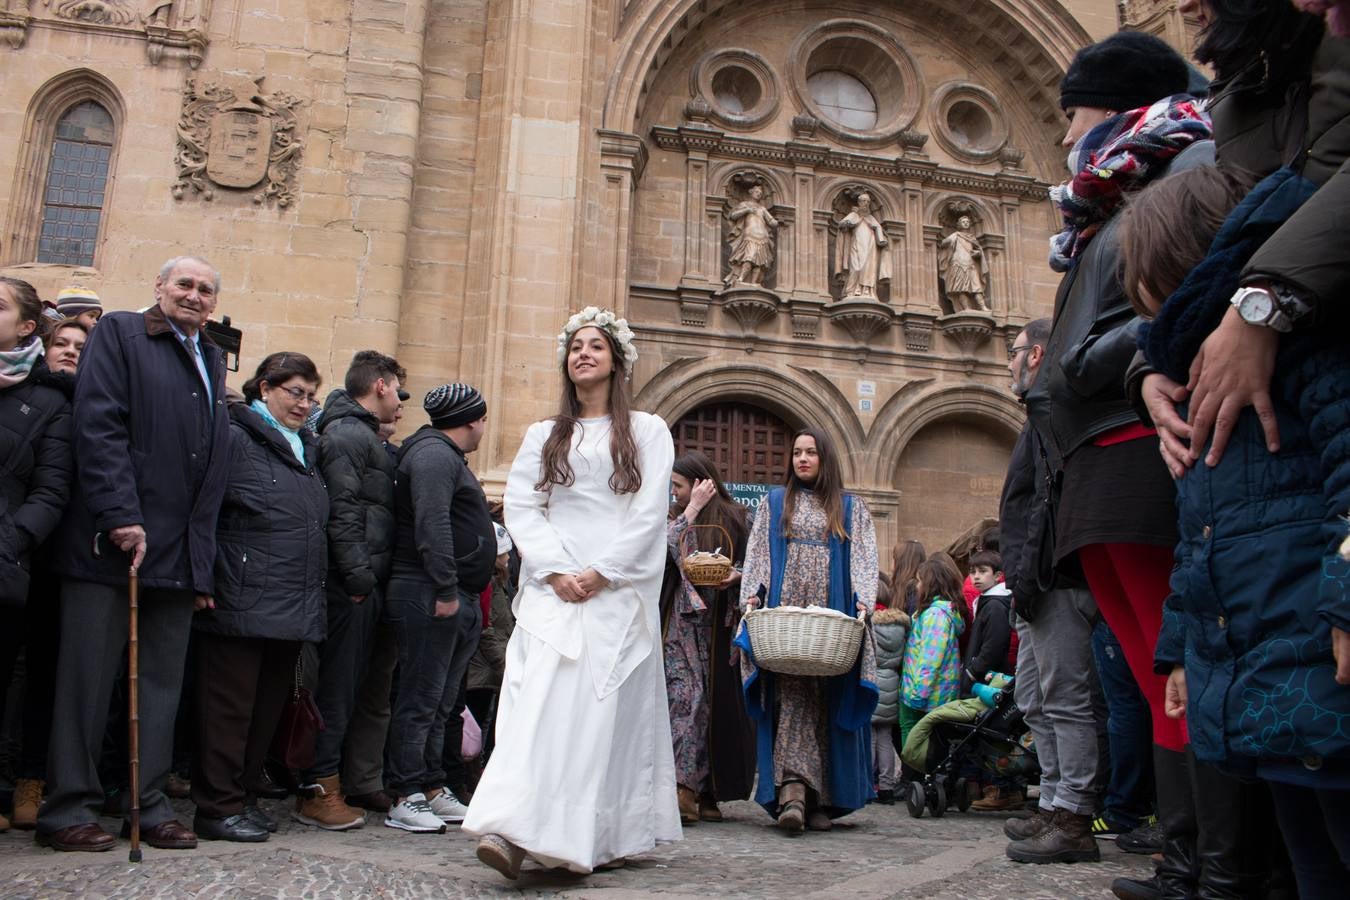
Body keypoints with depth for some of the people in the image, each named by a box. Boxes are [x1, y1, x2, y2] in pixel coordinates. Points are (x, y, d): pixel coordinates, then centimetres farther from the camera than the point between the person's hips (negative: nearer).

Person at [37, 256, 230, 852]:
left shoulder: (213, 360, 20)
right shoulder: (119, 334, 3)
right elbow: (98, 427, -10)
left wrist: (202, 551, 9)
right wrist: (121, 516, -18)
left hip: (180, 551, 6)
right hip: (110, 541, -6)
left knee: (164, 681, 8)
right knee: (89, 676, 1)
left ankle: (151, 807, 15)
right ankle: (69, 809, 10)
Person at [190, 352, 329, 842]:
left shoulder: (306, 447, 19)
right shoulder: (235, 438, -5)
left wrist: (312, 594, 19)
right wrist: (203, 580, -17)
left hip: (294, 608, 8)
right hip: (243, 603, -8)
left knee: (268, 707, 14)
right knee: (230, 707, 1)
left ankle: (242, 796, 25)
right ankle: (219, 807, 10)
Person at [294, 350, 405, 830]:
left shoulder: (363, 435, 22)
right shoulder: (346, 435, -10)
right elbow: (341, 510, -19)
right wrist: (358, 575, -21)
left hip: (362, 583, 10)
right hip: (352, 585, -10)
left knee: (346, 685, 13)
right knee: (338, 686, -5)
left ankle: (328, 781, 22)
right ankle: (317, 791, 1)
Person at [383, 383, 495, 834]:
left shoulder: (448, 457, 23)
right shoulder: (434, 454, -11)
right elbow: (432, 526, -22)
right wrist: (445, 590, -24)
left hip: (456, 600, 11)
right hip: (431, 598, -11)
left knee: (440, 703, 14)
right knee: (420, 700, -6)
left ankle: (432, 788, 22)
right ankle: (406, 798, 0)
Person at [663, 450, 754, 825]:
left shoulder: (734, 518, 7)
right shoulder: (676, 522, 12)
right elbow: (664, 549, -9)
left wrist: (736, 576, -12)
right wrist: (693, 509, -5)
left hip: (719, 624, -1)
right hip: (684, 621, 1)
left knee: (716, 699, 1)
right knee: (685, 696, -9)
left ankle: (708, 794, 9)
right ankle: (685, 788, -9)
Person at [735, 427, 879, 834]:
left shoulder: (851, 508, 14)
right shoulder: (775, 502, 17)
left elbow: (864, 559, 6)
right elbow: (758, 553, 11)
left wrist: (862, 601, -9)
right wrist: (752, 594, -4)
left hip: (832, 619, 0)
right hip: (785, 617, 0)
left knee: (827, 704, 0)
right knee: (790, 696, -13)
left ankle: (822, 800, 5)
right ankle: (793, 790, -23)